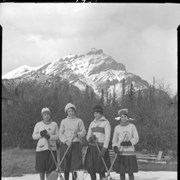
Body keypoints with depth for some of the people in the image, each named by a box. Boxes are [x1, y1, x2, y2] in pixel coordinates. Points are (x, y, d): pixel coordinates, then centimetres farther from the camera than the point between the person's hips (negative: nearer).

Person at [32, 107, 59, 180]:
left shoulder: (54, 124, 5)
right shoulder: (38, 124, 6)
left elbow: (57, 136, 1)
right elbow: (34, 136, 5)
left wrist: (49, 136, -17)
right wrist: (40, 134, -13)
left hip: (51, 148, 0)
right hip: (40, 148, 0)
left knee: (50, 168, -3)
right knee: (41, 167, 2)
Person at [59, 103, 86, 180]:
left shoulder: (79, 121, 7)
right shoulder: (64, 121, 8)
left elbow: (84, 132, 6)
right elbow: (60, 133, 5)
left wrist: (77, 134, -13)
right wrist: (66, 141, -11)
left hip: (76, 145, -1)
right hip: (65, 145, 1)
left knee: (74, 166, -8)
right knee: (65, 167, 3)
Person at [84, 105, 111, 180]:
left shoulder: (106, 122, -1)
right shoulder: (92, 123, 17)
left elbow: (107, 136, -8)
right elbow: (88, 135, 18)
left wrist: (104, 149, -17)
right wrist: (90, 138, -7)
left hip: (101, 148, -5)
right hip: (91, 148, 5)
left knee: (101, 170, -6)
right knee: (91, 169, 4)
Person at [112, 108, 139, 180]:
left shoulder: (132, 126, 1)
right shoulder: (117, 127, 7)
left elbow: (136, 138, 0)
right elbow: (114, 140, 9)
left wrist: (129, 142, -17)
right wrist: (115, 147, -10)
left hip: (130, 152, -2)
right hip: (120, 152, 2)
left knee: (130, 172, -3)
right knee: (121, 172, 5)